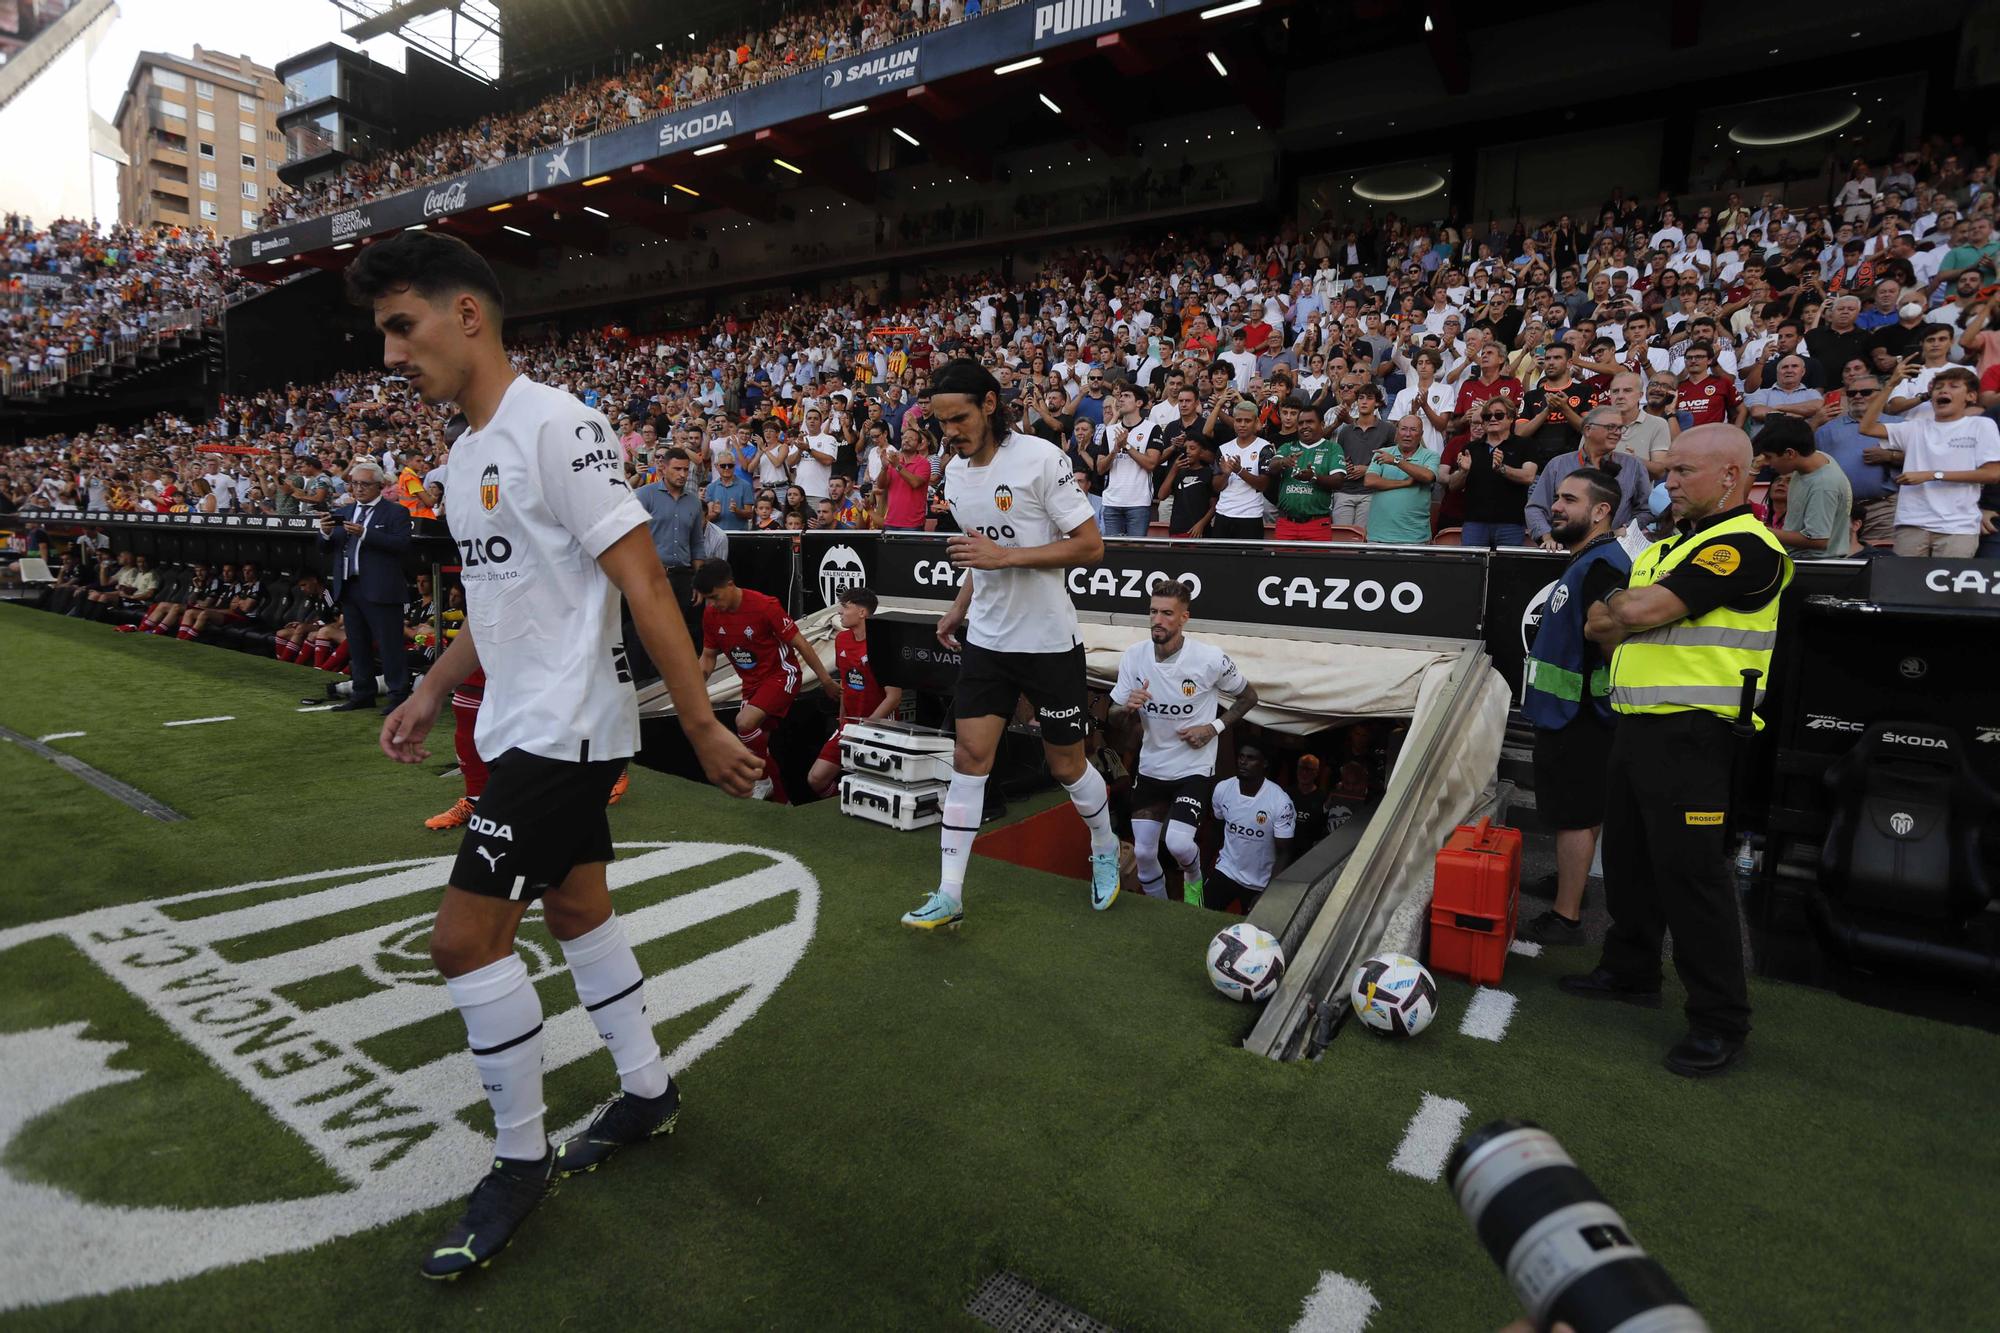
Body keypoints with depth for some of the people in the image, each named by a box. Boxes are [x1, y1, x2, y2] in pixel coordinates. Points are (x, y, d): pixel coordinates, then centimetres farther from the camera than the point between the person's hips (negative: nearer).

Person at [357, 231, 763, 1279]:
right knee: (575, 908, 16)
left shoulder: (556, 426, -17)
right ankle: (647, 1092, 34)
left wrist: (703, 728, -21)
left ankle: (520, 1162, 13)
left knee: (465, 936, -7)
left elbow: (642, 585, -21)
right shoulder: (467, 450, 13)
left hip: (563, 727, -10)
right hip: (521, 723, 10)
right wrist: (430, 692, 19)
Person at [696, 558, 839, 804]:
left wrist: (826, 680, -12)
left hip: (781, 675, -7)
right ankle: (782, 803, 28)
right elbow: (708, 657, 7)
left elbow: (800, 643, -16)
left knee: (744, 722, -29)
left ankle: (765, 781, -6)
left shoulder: (765, 606, -24)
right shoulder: (711, 613, -6)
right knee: (759, 747, 10)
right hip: (752, 683, 7)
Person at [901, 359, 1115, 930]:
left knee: (1066, 764, 8)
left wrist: (1005, 556, -23)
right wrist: (959, 609, 13)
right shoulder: (954, 471, 7)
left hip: (1049, 640, -5)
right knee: (970, 757, 0)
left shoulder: (1040, 458, -15)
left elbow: (1091, 545, -16)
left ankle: (1106, 849, 37)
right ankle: (949, 895, 6)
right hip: (985, 639, 5)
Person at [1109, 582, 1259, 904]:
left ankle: (1194, 877, 17)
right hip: (1150, 768, 3)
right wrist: (1128, 707, -22)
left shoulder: (1211, 659, -17)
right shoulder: (1133, 655, -9)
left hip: (1194, 768, -3)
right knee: (1143, 853, 4)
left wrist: (1214, 727, -12)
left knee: (1178, 843, -20)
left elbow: (1249, 697, 1)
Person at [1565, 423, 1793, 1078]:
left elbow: (1645, 611, -22)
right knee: (1628, 857, 17)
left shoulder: (1745, 545, -12)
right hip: (1639, 725, 10)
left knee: (1690, 872, -4)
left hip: (1692, 734, -9)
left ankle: (1720, 1021, 9)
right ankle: (1630, 969, 33)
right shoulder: (1668, 546, 18)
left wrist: (1616, 605, -1)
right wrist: (1621, 615, -5)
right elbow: (1603, 629, 16)